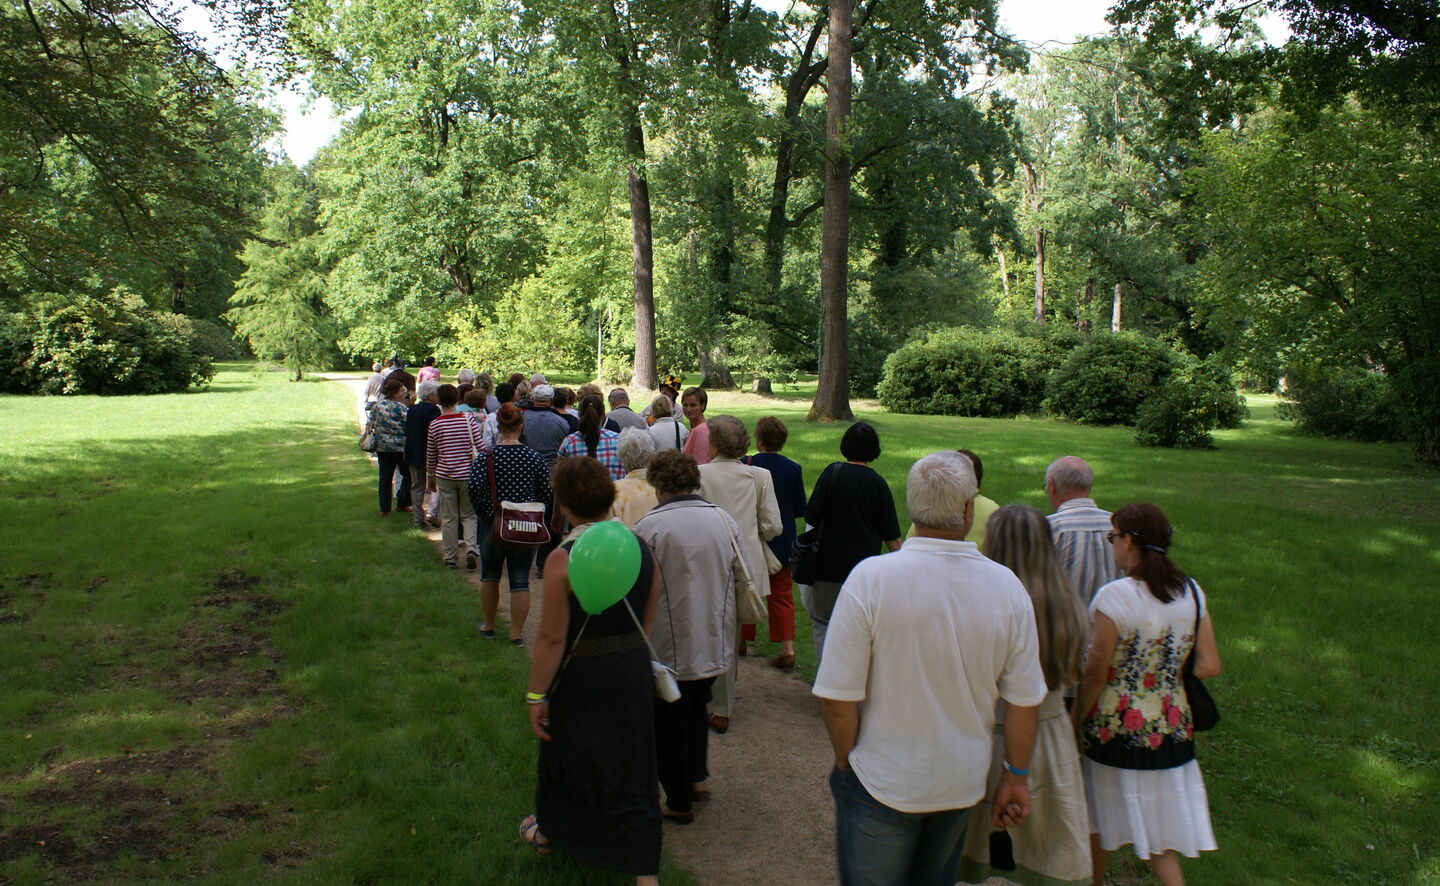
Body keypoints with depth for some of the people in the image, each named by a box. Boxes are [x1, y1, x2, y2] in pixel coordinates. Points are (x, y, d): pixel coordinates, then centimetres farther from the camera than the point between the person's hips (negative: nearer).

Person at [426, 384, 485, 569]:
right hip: (467, 474, 0)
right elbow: (481, 447, -7)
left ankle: (450, 557, 15)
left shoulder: (435, 425, -4)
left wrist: (431, 475, 19)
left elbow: (430, 454, 4)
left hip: (444, 476, 0)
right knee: (468, 515, 12)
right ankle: (471, 548, -9)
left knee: (448, 518, 9)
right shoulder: (468, 420, -7)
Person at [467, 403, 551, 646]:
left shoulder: (485, 456, -8)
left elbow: (475, 488, -18)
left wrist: (485, 515, -6)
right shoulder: (535, 457, -5)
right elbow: (546, 492, -5)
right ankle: (517, 633, 11)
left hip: (492, 525, 0)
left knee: (490, 576, 19)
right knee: (520, 581, 7)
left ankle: (488, 626, 29)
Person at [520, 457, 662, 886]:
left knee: (563, 753, 21)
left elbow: (552, 638, -18)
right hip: (633, 671, 4)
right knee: (631, 767, 12)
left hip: (580, 676, -3)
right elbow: (648, 621, 6)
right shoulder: (640, 547, -5)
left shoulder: (563, 558, -20)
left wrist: (536, 696, -8)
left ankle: (549, 833, 47)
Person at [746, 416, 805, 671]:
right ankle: (788, 649, 2)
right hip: (782, 543, 2)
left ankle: (742, 641, 27)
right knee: (782, 595, 10)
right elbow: (801, 508, -3)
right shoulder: (793, 469, -8)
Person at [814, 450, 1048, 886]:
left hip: (882, 782, -3)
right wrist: (1015, 776, 10)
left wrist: (846, 763, -1)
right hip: (962, 784, 3)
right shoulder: (1007, 587, -11)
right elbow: (1024, 699, -4)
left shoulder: (870, 578, -21)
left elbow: (838, 698, -19)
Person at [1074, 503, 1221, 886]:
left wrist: (1076, 721, -2)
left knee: (1100, 824, 17)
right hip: (1172, 729, 5)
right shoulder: (1192, 592, -2)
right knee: (1159, 831, 16)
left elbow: (1095, 673, -15)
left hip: (1117, 728, -5)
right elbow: (1210, 666, 1)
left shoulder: (1114, 596, -19)